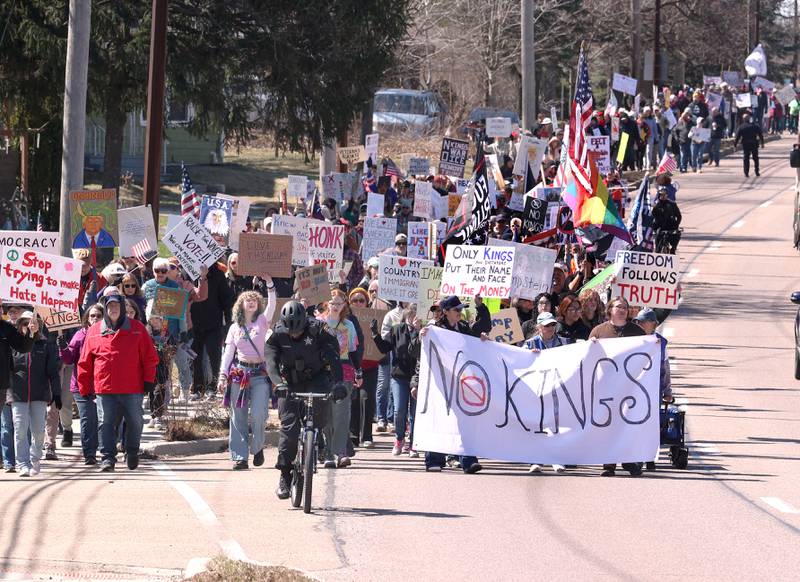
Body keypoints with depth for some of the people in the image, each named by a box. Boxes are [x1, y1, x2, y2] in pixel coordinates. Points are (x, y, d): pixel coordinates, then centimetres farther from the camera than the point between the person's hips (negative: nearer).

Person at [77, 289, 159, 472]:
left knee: (135, 422, 8)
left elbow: (150, 357, 5)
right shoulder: (94, 332, 7)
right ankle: (108, 457, 0)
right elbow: (85, 362, 9)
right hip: (105, 389, 0)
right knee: (106, 423, -4)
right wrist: (85, 388, 6)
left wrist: (149, 381, -1)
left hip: (133, 388, 0)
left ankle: (132, 451, 30)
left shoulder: (137, 329, 5)